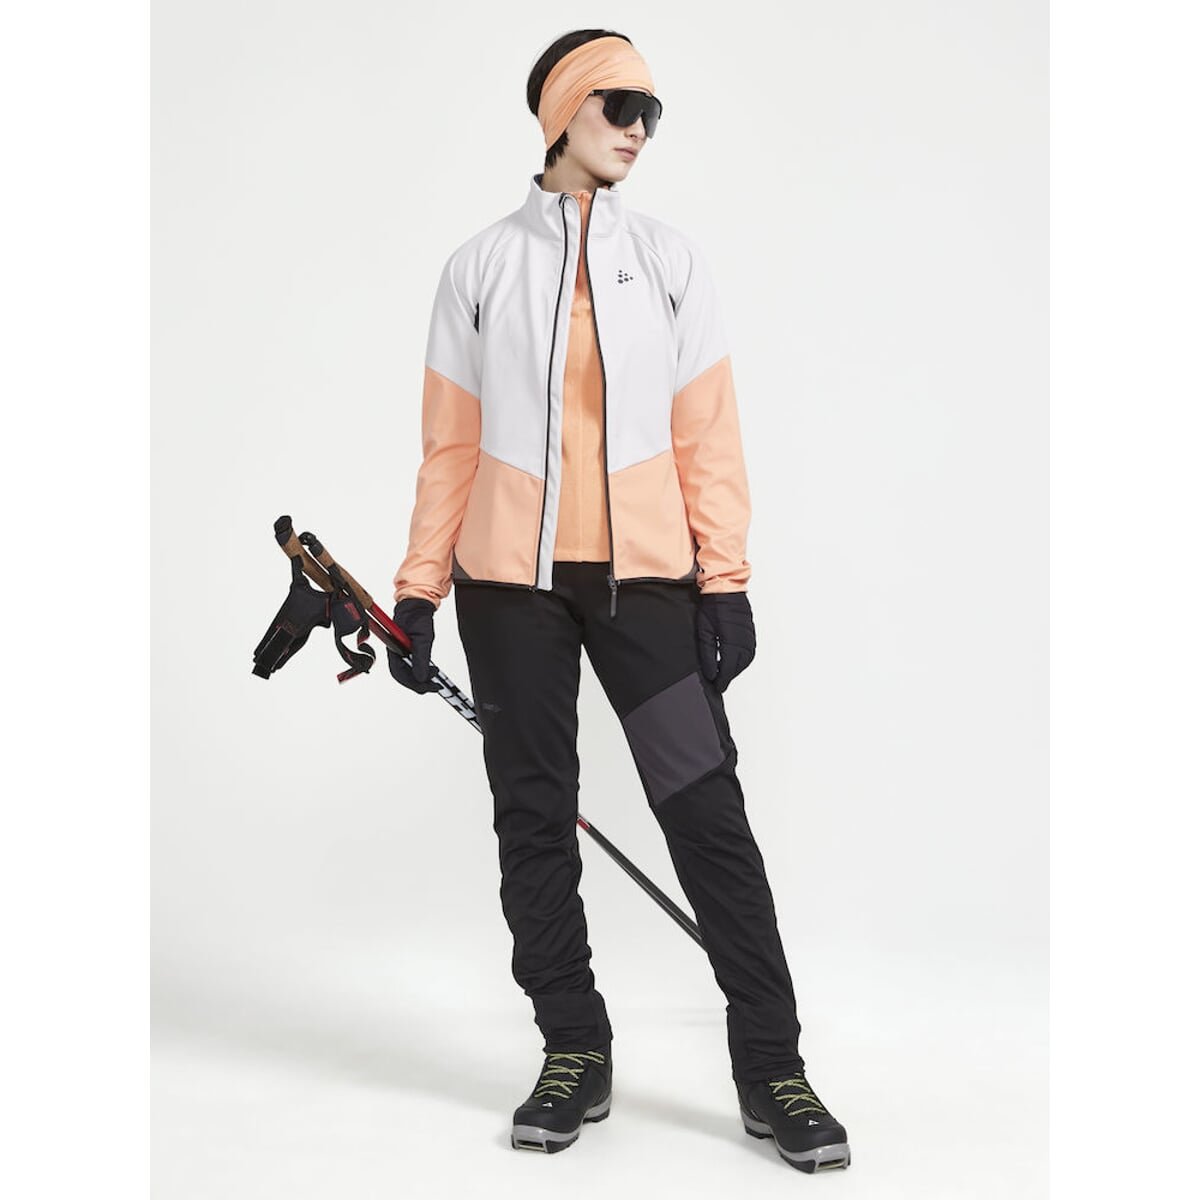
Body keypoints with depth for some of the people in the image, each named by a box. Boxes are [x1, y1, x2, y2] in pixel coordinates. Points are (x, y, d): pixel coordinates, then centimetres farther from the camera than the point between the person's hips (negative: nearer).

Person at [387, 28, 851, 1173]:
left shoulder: (670, 260, 8)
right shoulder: (482, 265, 6)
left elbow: (707, 434, 5)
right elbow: (447, 442, 7)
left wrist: (726, 580, -3)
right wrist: (418, 588, 3)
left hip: (645, 576, 0)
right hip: (510, 581, 1)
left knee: (708, 812, -3)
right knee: (535, 819, 6)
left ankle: (771, 1070, 7)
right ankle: (574, 1054, 20)